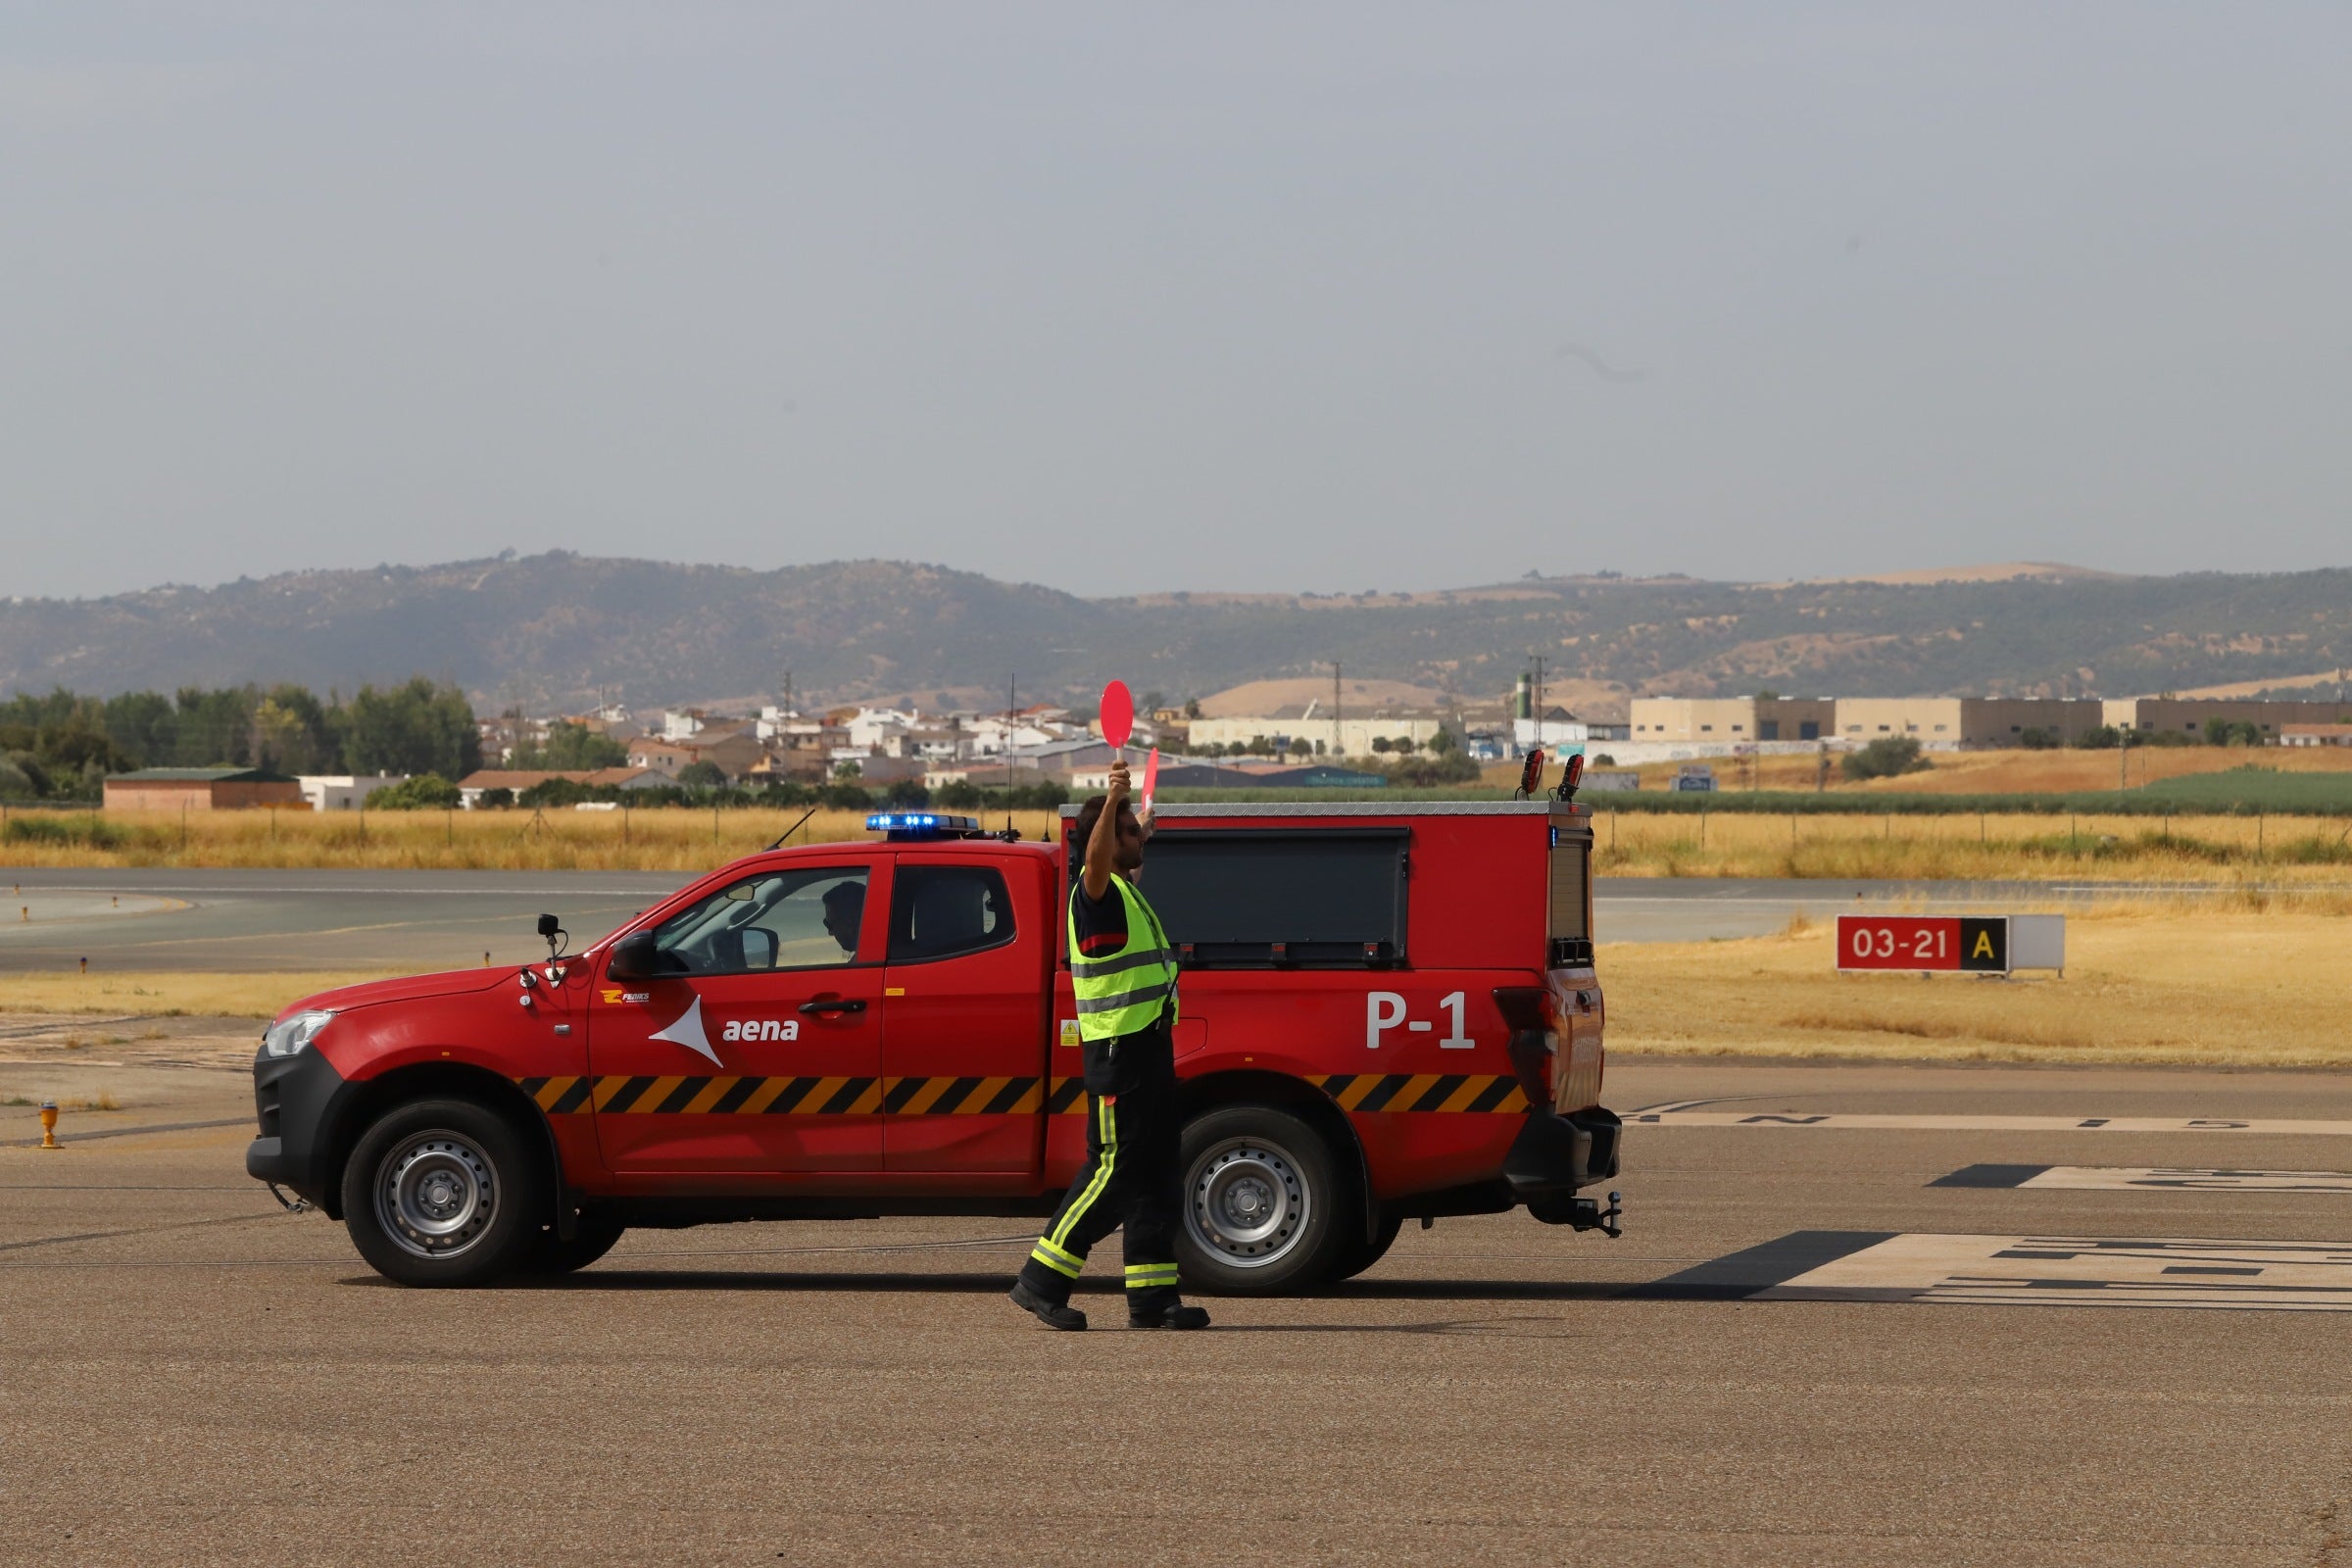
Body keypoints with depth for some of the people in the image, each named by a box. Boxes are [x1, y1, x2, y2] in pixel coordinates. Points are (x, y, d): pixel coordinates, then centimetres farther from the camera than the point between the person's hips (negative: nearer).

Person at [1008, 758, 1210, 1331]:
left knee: (1156, 1175, 7)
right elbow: (1097, 859, -36)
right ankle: (1041, 1281, -4)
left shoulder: (1128, 892, 17)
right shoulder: (1096, 892, -13)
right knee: (1113, 1171, -9)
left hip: (1150, 1047, 10)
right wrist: (1111, 801, -50)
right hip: (1117, 1049, -10)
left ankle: (1152, 1295, 9)